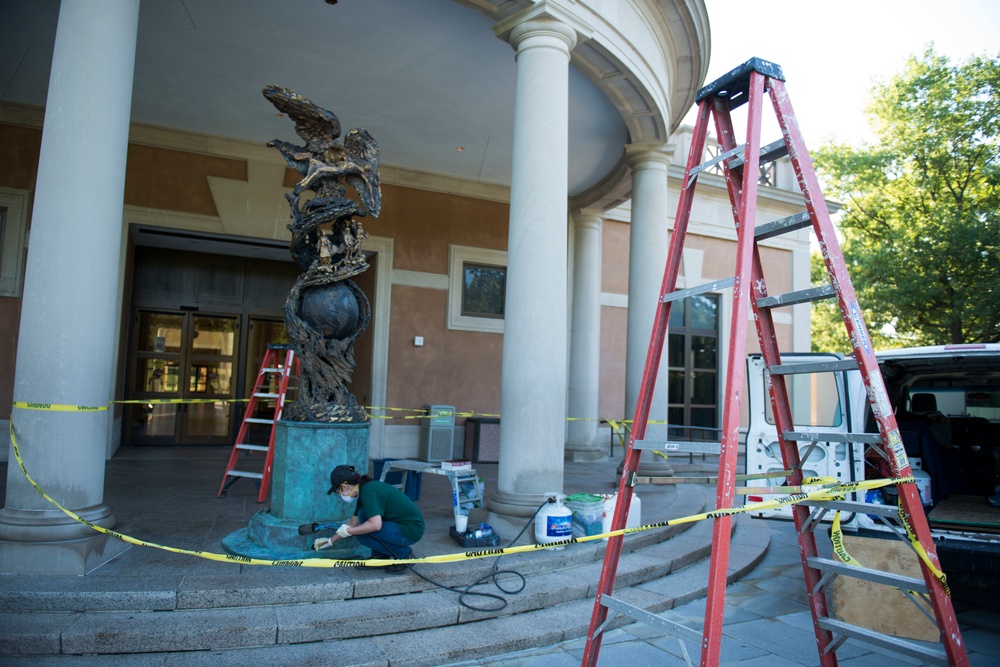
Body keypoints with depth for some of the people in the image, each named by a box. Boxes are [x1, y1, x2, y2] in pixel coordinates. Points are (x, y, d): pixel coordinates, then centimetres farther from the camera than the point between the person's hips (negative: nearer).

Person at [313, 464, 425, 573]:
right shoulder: (364, 489, 11)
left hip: (411, 530, -9)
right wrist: (330, 541, 28)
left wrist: (348, 531, -16)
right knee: (363, 514, 6)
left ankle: (404, 554, -3)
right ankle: (379, 557, 13)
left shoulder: (369, 492, -19)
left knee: (361, 534, -12)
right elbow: (353, 522, 22)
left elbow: (376, 525, -29)